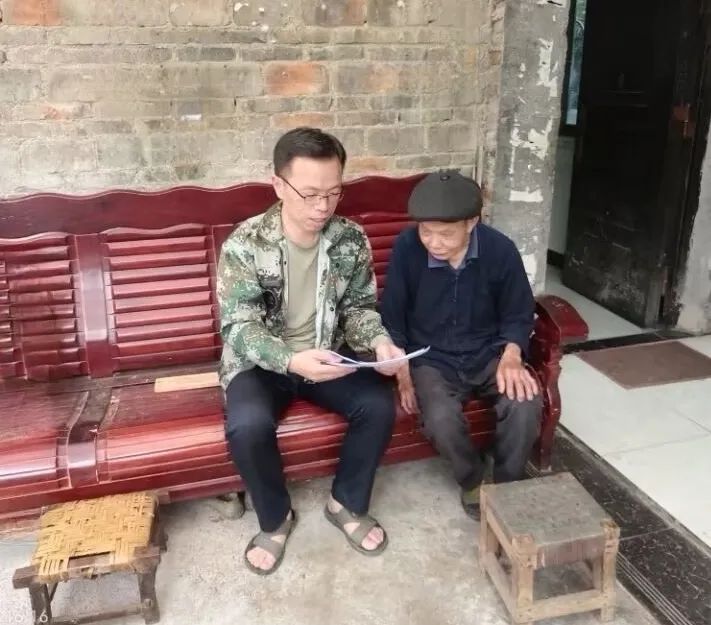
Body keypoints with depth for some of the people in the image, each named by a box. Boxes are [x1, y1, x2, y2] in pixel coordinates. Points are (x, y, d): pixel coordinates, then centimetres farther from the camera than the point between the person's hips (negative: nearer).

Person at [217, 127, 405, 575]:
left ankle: (347, 504, 6)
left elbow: (359, 306, 1)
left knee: (380, 404, -21)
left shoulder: (352, 239, -8)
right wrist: (291, 360, -40)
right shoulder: (245, 244, -19)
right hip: (259, 362, -3)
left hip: (327, 359, 3)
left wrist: (378, 342, -22)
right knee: (248, 425, -31)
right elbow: (239, 328, -21)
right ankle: (276, 518, 1)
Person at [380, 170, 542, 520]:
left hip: (488, 355, 1)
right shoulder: (406, 249, -16)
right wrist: (403, 374, -10)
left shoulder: (500, 250, -13)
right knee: (441, 419, -30)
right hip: (431, 359, -1)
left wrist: (510, 356, -17)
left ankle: (506, 487, 1)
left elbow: (518, 314, 1)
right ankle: (473, 481, 4)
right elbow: (392, 318, -3)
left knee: (525, 404, -28)